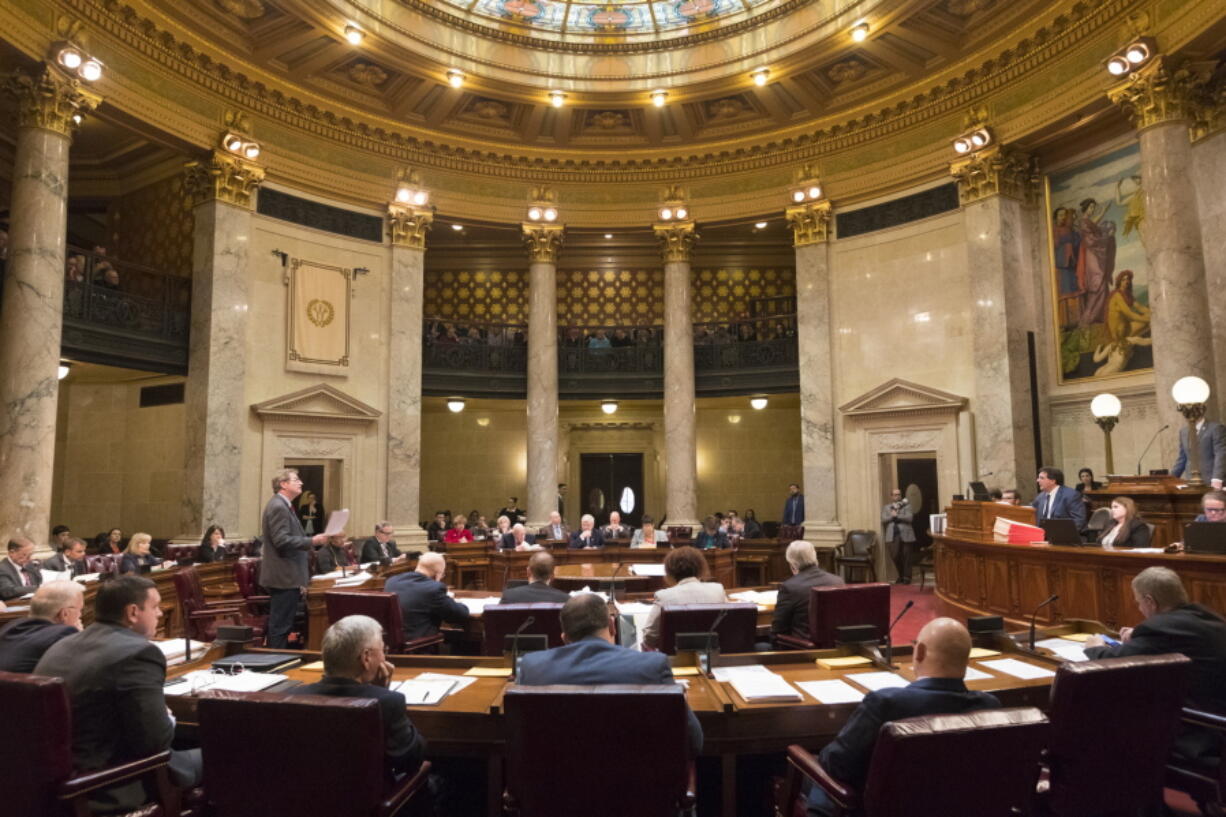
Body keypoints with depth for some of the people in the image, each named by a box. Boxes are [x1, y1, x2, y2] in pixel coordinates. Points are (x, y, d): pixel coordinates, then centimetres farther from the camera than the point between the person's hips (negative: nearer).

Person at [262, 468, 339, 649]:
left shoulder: (283, 505, 16)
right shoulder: (278, 507, -17)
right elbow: (281, 540, -24)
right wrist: (312, 541, -22)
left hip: (285, 577, 11)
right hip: (284, 578, -11)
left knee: (279, 624, 16)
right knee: (281, 625, -5)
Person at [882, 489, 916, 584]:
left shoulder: (906, 505, 7)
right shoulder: (886, 507, 15)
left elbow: (909, 518, -8)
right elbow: (883, 520, 3)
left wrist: (896, 515, -8)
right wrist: (892, 516, -10)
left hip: (905, 535, -2)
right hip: (893, 535, 2)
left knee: (906, 557, 0)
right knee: (895, 555, -4)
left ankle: (907, 577, 10)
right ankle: (901, 575, 16)